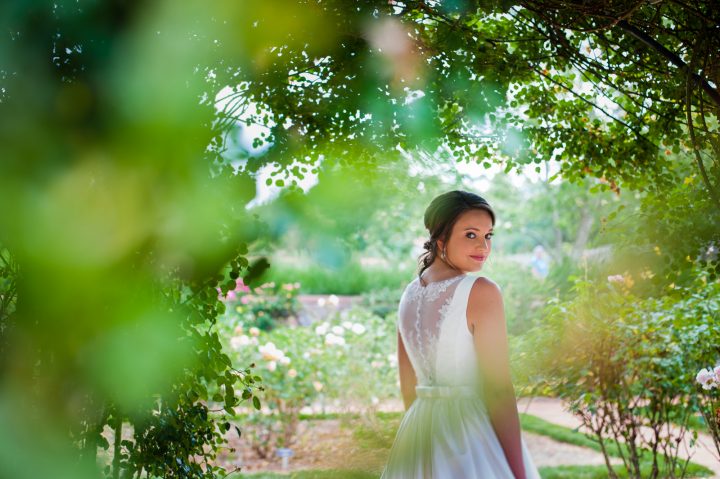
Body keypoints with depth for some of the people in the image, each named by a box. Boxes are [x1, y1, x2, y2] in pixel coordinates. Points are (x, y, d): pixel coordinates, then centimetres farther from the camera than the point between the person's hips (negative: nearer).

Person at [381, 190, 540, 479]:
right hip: (470, 432, -7)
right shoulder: (481, 292, -15)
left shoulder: (410, 293, 6)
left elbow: (408, 386, 11)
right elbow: (499, 391, -18)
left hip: (417, 431, 7)